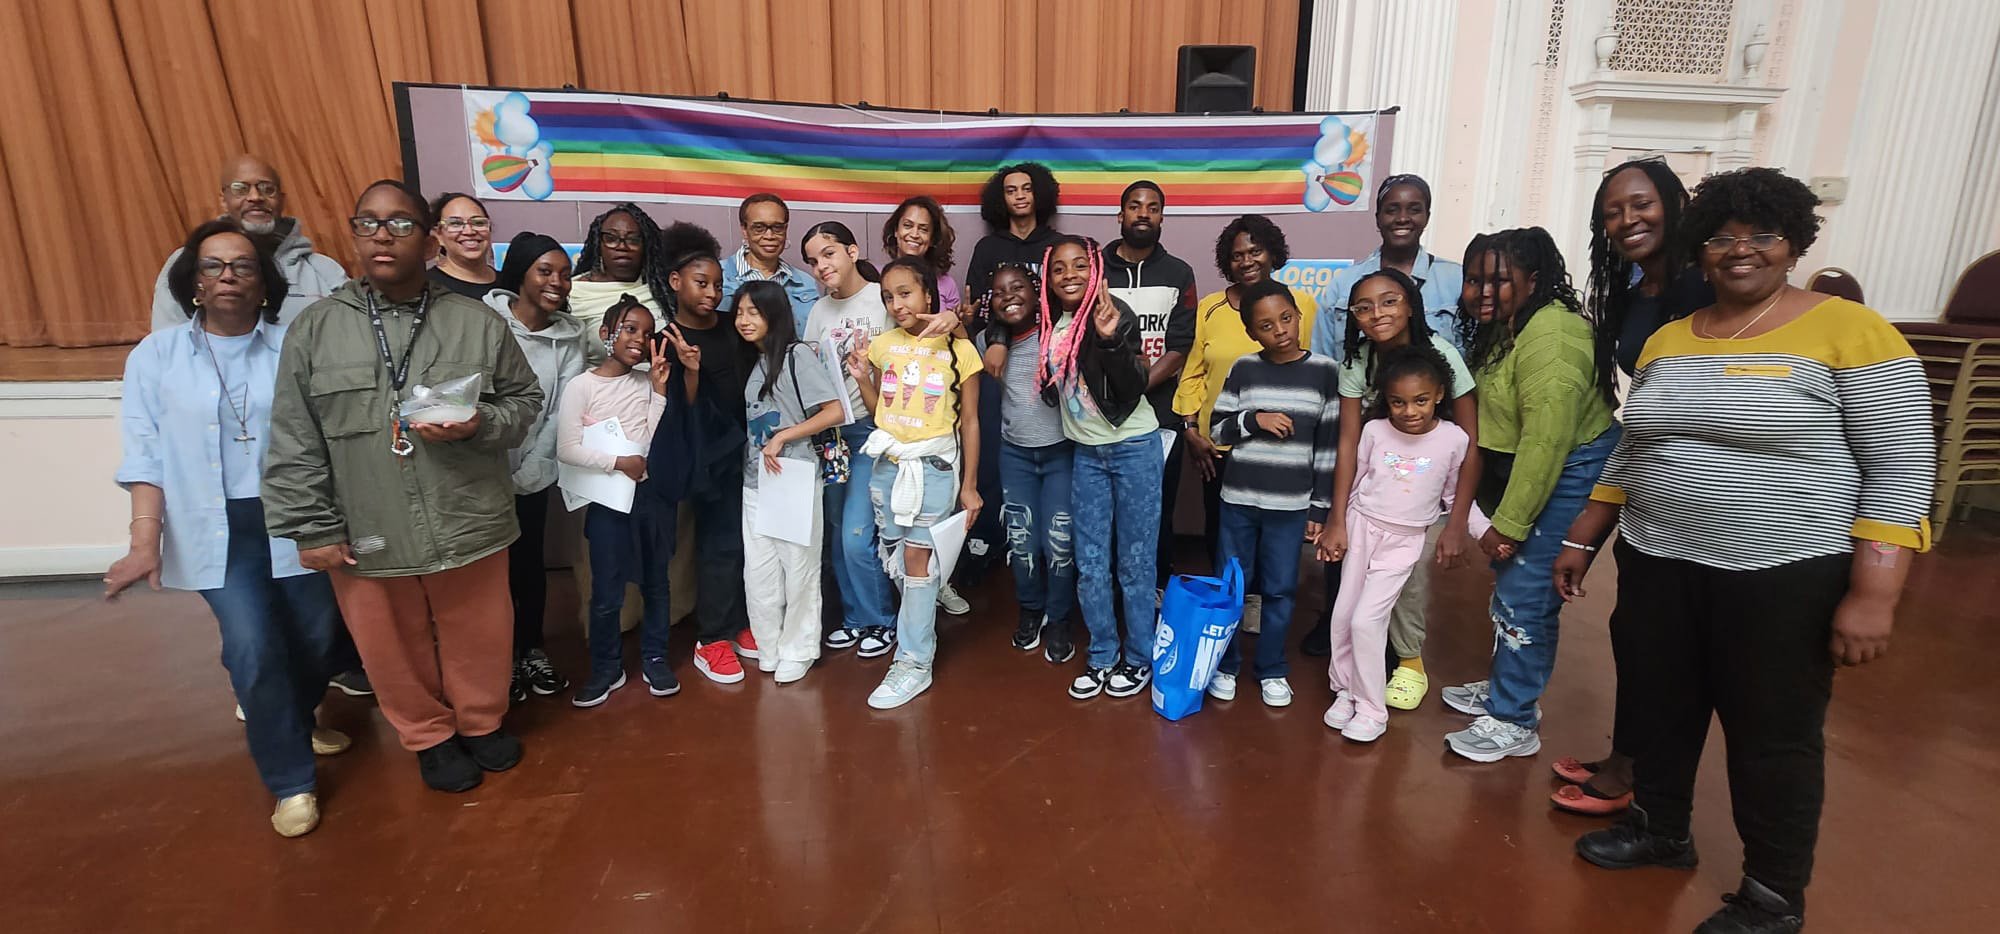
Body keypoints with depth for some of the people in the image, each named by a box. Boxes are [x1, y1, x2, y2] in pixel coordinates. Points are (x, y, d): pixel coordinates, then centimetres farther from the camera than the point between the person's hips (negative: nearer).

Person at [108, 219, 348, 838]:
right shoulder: (156, 355, 3)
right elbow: (145, 456, -1)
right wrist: (145, 541, -10)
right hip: (216, 530, 0)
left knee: (315, 640, 11)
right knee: (253, 652, -8)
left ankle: (293, 724, 44)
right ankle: (291, 781, 11)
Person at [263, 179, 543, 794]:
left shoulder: (477, 322, -1)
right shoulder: (314, 329, 0)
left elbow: (524, 399, 6)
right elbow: (294, 445, 1)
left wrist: (479, 424, -15)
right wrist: (314, 530, -3)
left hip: (469, 527, 0)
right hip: (365, 537, 0)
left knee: (478, 638, 14)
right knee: (396, 650, 14)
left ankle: (482, 723, 40)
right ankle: (429, 737, 38)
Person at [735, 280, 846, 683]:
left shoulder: (797, 355, -8)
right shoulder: (752, 363, 13)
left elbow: (835, 411, -13)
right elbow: (751, 424, 14)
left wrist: (782, 438, -14)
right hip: (755, 481, 6)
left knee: (798, 570, 5)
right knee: (758, 574, 9)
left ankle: (798, 651, 19)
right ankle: (769, 649, 23)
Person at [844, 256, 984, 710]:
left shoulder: (958, 349, -5)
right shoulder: (882, 345, 5)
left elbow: (969, 422, -2)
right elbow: (879, 410, 13)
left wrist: (969, 485, -2)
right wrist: (862, 378, -4)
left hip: (934, 464, -4)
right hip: (887, 463, 5)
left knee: (916, 557, -6)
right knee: (897, 558, 8)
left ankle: (914, 662, 3)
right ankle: (923, 633, 29)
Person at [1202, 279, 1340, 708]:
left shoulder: (1325, 371, -3)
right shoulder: (1243, 369, -1)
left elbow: (1328, 446, -1)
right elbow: (1218, 429, 4)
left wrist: (1319, 508, -1)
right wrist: (1253, 419, -15)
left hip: (1291, 504, -1)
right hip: (1238, 498, 1)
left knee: (1280, 589, 9)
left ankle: (1273, 670, 26)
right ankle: (1224, 665, 27)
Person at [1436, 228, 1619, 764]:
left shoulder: (1550, 335, -23)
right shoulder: (1503, 328, 8)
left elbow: (1546, 442, -26)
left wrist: (1509, 524, -22)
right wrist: (1497, 512, 8)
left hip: (1566, 475, -9)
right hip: (1520, 472, 10)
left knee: (1523, 597, -6)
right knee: (1510, 587, 17)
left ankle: (1513, 722, 8)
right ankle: (1508, 687, 35)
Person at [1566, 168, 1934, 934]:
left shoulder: (1849, 332, -10)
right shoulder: (1667, 341, 7)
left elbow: (1901, 472, -12)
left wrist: (1872, 594, -17)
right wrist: (1581, 540, 13)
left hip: (1784, 580, -5)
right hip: (1658, 568, 5)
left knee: (1773, 738, 9)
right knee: (1657, 711, 17)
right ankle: (1660, 830, 40)